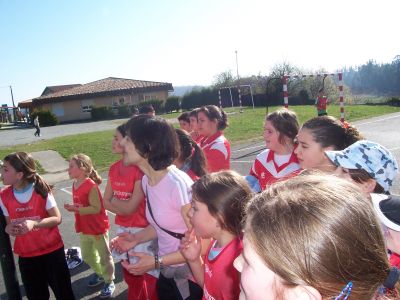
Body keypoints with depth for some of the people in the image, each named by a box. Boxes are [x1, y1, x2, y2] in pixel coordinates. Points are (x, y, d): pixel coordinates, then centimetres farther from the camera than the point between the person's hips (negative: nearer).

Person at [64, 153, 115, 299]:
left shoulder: (91, 185, -25)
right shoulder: (75, 185, 2)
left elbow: (96, 208, -27)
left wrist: (76, 209, -31)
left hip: (98, 228, -9)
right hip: (84, 228, 9)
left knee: (104, 256, 9)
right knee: (87, 256, 24)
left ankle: (109, 282, 27)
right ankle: (99, 274, 47)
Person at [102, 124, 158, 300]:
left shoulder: (141, 169, -20)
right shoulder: (114, 168, 4)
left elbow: (131, 207, -19)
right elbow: (106, 202, 5)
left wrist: (115, 201, -2)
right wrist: (124, 208, -10)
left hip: (141, 229, -7)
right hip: (122, 227, 7)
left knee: (146, 278, 3)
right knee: (130, 276, 21)